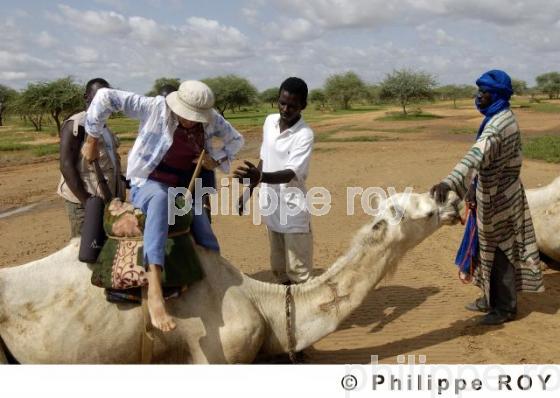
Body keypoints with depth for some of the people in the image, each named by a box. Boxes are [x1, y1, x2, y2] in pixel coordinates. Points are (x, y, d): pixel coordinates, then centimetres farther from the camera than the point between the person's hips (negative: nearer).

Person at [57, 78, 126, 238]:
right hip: (84, 201, -9)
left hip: (107, 199, 9)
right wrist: (87, 201, -22)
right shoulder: (76, 125, -10)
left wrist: (118, 194, 16)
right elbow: (66, 166, -17)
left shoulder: (104, 127, 17)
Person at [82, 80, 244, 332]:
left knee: (210, 247, -6)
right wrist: (92, 139, -12)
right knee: (160, 198, -42)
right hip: (147, 186, -6)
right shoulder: (155, 108, -17)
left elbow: (236, 140, 15)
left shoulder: (210, 120, -3)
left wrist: (215, 160, -2)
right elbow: (105, 97, -18)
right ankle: (154, 289, -55)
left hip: (184, 192, 6)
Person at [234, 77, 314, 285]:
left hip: (293, 211, -7)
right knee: (278, 268, 19)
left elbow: (290, 174, -29)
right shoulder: (269, 121, 2)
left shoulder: (305, 134, -18)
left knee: (298, 271, 0)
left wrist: (260, 177, -46)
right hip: (271, 208, 7)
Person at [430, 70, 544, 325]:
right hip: (497, 194, 10)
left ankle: (505, 307, 17)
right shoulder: (502, 117, 7)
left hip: (496, 199, -10)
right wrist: (473, 187, 16)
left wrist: (449, 182, -58)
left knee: (499, 252, 3)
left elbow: (477, 155, -45)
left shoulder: (498, 124, -27)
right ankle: (492, 298, 33)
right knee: (491, 249, 19)